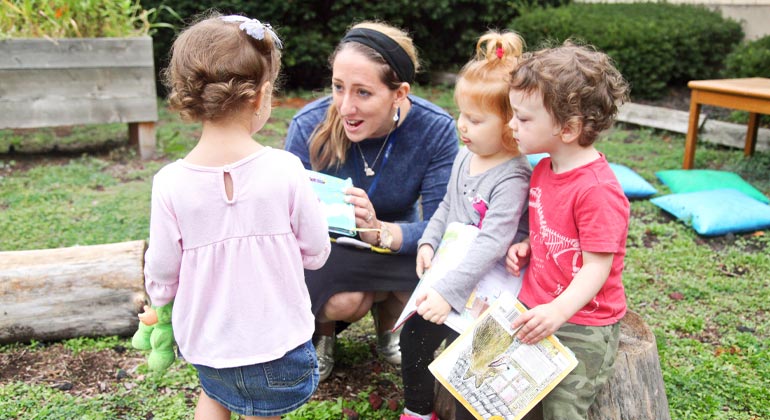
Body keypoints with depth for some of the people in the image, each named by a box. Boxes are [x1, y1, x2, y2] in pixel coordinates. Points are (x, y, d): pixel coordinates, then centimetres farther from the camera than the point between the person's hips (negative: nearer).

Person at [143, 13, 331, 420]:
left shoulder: (169, 184, -16)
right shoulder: (286, 170, -19)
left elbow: (162, 277, -5)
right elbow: (315, 253, -7)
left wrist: (157, 301, 18)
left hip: (205, 342, 2)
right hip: (277, 342, -1)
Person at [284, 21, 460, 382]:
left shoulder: (436, 129, -24)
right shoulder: (308, 126, -25)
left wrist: (381, 232, -46)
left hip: (397, 239, 2)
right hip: (328, 245, -2)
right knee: (345, 300, -33)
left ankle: (387, 324, 10)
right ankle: (320, 330, 8)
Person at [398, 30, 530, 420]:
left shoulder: (511, 179, -25)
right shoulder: (465, 157, 2)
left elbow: (491, 244, -31)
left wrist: (448, 291, -34)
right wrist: (428, 242, 3)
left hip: (482, 287, -9)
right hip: (447, 273, 9)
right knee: (413, 335, 18)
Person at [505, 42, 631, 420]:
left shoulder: (597, 190, -23)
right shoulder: (543, 170, 5)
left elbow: (597, 268, -22)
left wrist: (558, 311, -33)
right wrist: (526, 247, 1)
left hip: (580, 327, -8)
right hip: (533, 310, 8)